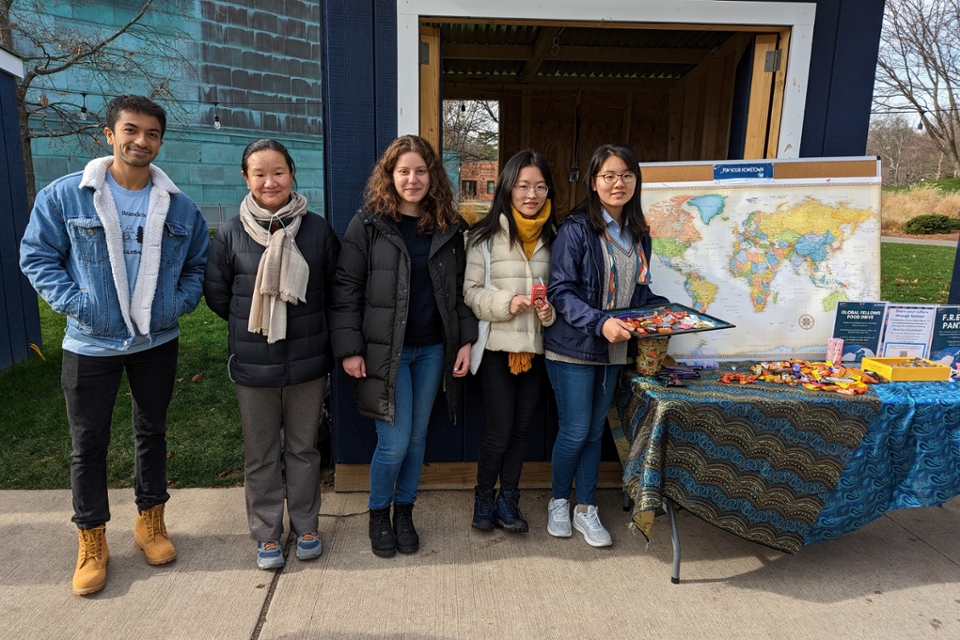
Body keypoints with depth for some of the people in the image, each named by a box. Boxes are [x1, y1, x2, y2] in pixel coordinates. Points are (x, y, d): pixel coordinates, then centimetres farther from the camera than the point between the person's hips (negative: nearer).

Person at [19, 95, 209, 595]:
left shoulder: (179, 207, 0)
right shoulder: (64, 196, -7)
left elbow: (199, 262, 10)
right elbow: (36, 257, -3)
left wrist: (181, 300, -7)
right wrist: (74, 302, -16)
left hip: (157, 342, 2)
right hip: (91, 344, -2)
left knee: (152, 433, 15)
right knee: (88, 444, 8)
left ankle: (150, 522, 34)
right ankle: (92, 542, 26)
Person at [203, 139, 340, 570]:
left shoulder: (317, 230, -4)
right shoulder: (231, 234, -5)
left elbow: (336, 289, 4)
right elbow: (216, 295, 4)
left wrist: (309, 326, 3)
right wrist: (253, 324, 4)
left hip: (308, 362, 0)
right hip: (253, 365, 0)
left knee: (303, 449, 15)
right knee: (261, 455, 13)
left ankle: (305, 526, 34)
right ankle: (266, 533, 31)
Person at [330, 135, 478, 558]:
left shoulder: (449, 227, 6)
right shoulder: (369, 224, -4)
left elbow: (460, 288, 10)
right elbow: (346, 289, -5)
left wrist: (466, 341, 3)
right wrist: (349, 348, -10)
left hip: (433, 349, 4)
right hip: (385, 349, -3)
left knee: (417, 437, 12)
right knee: (394, 441, -2)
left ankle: (404, 511, 33)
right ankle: (378, 513, 25)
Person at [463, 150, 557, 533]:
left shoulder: (552, 237, 6)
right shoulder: (486, 236, -6)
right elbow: (471, 292, -7)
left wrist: (551, 310, -8)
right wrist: (506, 303, -22)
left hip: (536, 347, 4)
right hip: (498, 346, -4)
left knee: (522, 428, 12)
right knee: (500, 430, 0)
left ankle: (508, 500, 30)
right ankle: (483, 498, 25)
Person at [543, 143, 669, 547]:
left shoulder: (638, 233, 8)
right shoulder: (576, 229, -12)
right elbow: (561, 291, -17)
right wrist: (600, 322, -28)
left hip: (614, 350, 6)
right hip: (573, 347, -6)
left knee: (595, 430, 14)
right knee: (575, 431, 2)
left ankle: (586, 510, 28)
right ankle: (559, 502, 26)